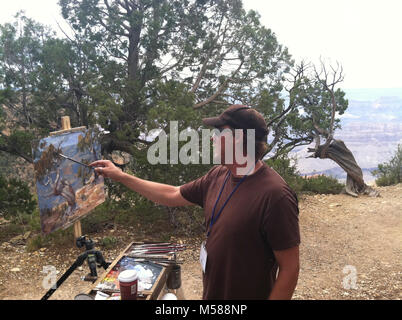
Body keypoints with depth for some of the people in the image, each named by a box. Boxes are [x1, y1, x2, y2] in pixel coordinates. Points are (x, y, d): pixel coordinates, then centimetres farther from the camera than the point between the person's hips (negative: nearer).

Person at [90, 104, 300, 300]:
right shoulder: (217, 175, -2)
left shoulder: (274, 195, -27)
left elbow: (290, 268, -22)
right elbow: (172, 195, 9)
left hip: (250, 293, -7)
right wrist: (120, 176, 10)